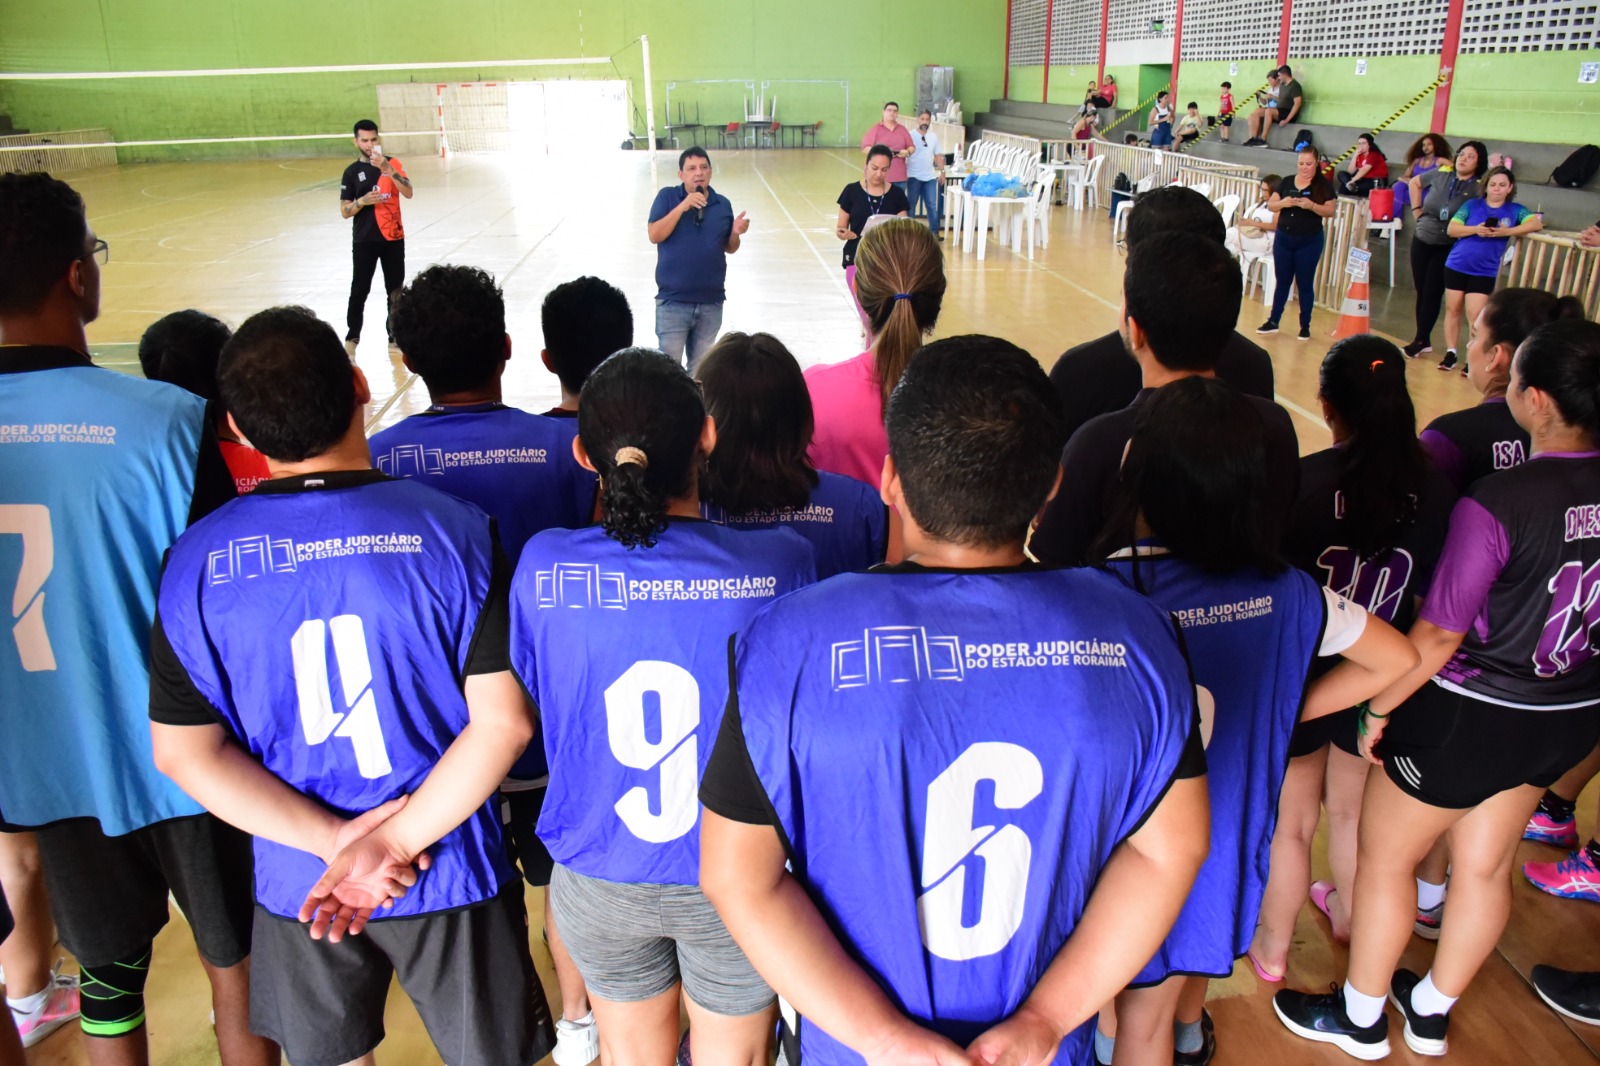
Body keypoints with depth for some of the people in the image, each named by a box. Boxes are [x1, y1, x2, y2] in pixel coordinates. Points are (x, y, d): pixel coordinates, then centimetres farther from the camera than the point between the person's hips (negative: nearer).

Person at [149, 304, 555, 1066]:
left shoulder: (195, 561, -11)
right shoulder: (451, 530, -18)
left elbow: (183, 752, -6)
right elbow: (504, 721, -20)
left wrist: (338, 840, -10)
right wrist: (394, 842, -15)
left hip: (297, 882, 3)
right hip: (450, 874, -2)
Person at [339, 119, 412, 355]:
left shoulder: (392, 163, 2)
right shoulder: (352, 172, 0)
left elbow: (408, 193, -13)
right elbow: (345, 212, 0)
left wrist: (388, 170, -25)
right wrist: (362, 201, -19)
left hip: (393, 238, 1)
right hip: (364, 241, -1)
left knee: (395, 289, 7)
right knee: (359, 289, -3)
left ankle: (394, 334, 18)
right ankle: (352, 336, 5)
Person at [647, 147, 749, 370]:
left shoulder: (722, 204, 6)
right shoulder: (667, 196, -2)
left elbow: (729, 248, 13)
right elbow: (654, 236, -13)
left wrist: (736, 234, -10)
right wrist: (682, 206, -20)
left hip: (711, 302, 3)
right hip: (673, 301, -3)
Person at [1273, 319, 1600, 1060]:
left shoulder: (1497, 503, -29)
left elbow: (1438, 636, -22)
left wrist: (1378, 709, -9)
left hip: (1469, 717, -7)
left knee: (1384, 858, 14)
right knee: (1484, 866, 22)